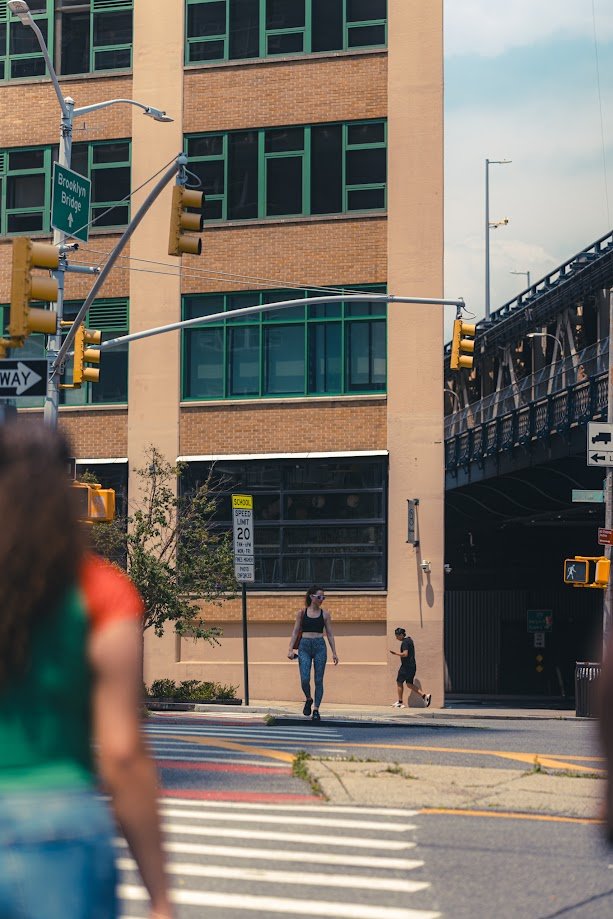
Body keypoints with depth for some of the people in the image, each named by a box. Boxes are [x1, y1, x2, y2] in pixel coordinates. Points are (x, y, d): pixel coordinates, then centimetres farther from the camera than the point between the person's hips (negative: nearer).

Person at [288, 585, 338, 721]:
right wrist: (290, 649, -3)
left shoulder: (324, 614, 7)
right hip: (304, 646, -1)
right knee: (304, 679, -10)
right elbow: (295, 632, 7)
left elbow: (330, 634, 9)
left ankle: (316, 709, 7)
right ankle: (308, 699, 20)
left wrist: (334, 652, 4)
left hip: (319, 646, 1)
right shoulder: (301, 613, 6)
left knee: (319, 680, -1)